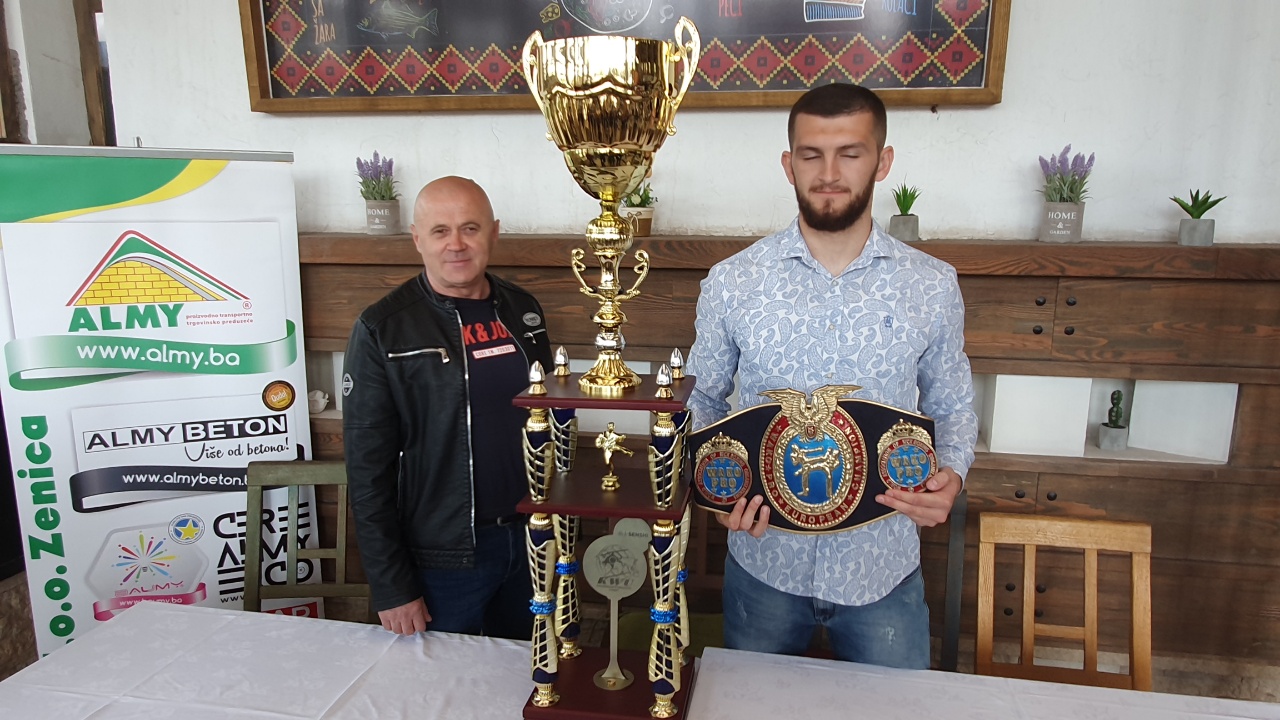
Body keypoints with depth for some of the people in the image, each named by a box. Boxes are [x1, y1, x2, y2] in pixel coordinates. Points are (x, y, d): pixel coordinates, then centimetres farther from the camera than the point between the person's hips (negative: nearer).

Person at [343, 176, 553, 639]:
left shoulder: (523, 311, 2)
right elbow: (367, 467, -10)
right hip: (443, 558, -4)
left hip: (531, 541, 4)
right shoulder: (382, 330, -11)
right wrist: (391, 587, -11)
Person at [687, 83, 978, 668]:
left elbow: (951, 408, 7)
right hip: (764, 561, 0)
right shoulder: (732, 283, -7)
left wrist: (951, 475, -13)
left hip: (883, 568, 0)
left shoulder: (932, 286, -4)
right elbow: (702, 400, 4)